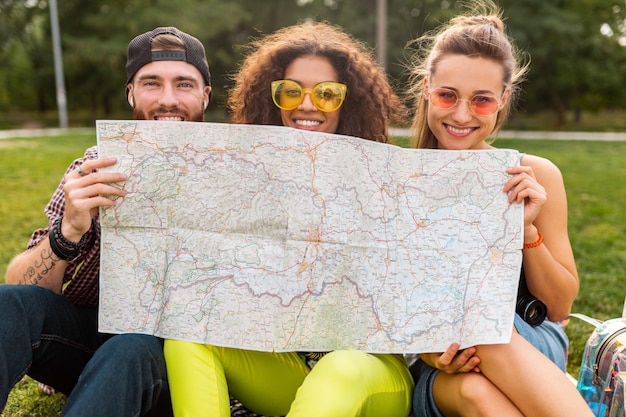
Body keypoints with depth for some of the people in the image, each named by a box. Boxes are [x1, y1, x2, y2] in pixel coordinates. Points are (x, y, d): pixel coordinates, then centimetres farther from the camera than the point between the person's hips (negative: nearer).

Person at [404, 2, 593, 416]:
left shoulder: (536, 177, -4)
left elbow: (560, 306, 1)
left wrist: (527, 231, -16)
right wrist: (423, 345, -22)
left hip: (533, 352, 2)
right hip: (435, 371, -1)